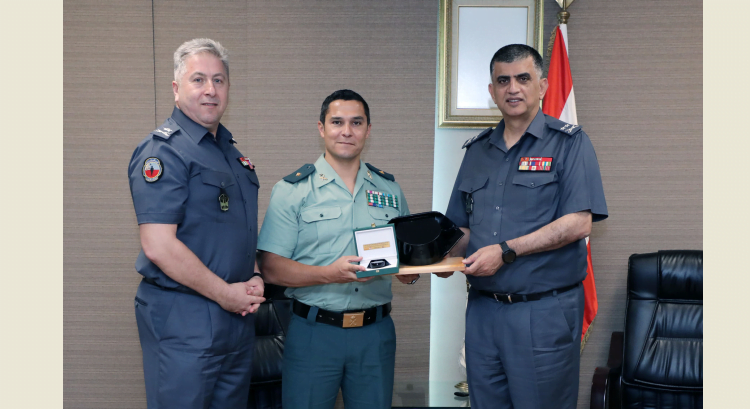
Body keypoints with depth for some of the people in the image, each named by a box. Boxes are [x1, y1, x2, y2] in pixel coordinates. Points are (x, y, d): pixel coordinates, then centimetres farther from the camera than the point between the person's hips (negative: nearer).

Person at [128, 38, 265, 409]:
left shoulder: (231, 152, 14)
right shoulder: (163, 150, -13)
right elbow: (158, 245, -21)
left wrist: (254, 279, 4)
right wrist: (225, 293, -15)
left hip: (237, 315, 8)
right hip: (182, 320, -8)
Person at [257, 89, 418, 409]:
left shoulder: (390, 189, 10)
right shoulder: (291, 190, -2)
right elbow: (271, 267, -9)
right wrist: (330, 273, -23)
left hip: (375, 332, 3)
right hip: (314, 331, -3)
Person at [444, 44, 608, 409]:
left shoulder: (569, 143, -3)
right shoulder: (477, 150, 14)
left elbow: (578, 223, -14)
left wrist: (506, 251, -18)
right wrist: (446, 256, -3)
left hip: (544, 311, -5)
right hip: (483, 308, 5)